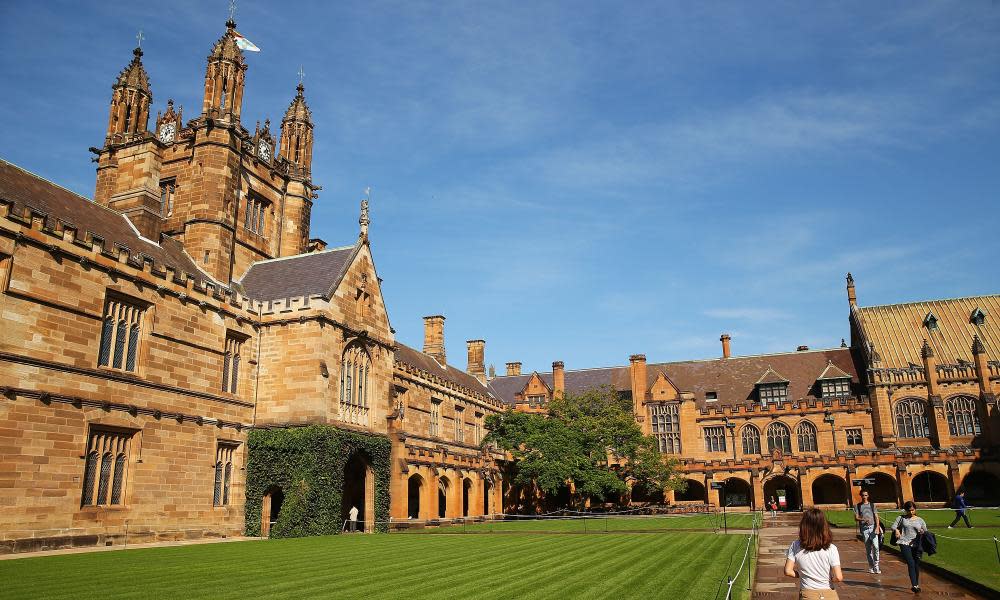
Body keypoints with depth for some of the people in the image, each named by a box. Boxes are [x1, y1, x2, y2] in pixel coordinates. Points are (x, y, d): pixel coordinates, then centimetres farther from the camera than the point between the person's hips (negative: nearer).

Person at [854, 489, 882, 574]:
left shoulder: (872, 505, 12)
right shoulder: (857, 506, 9)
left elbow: (876, 517, 7)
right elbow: (856, 518, 1)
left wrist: (877, 527, -8)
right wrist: (864, 519, -20)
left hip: (873, 527, 0)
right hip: (864, 528, 0)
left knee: (875, 546, -14)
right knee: (868, 548, 3)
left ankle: (876, 566, -5)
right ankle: (871, 566, 10)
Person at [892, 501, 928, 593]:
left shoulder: (920, 520, 16)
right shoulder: (901, 518, 13)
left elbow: (926, 532, 14)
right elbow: (894, 526, 9)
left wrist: (923, 532, -9)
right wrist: (896, 530, -14)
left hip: (916, 544, 2)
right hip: (905, 543, -2)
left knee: (917, 564, 4)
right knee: (911, 563, -14)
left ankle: (916, 584, 23)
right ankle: (914, 585, -17)